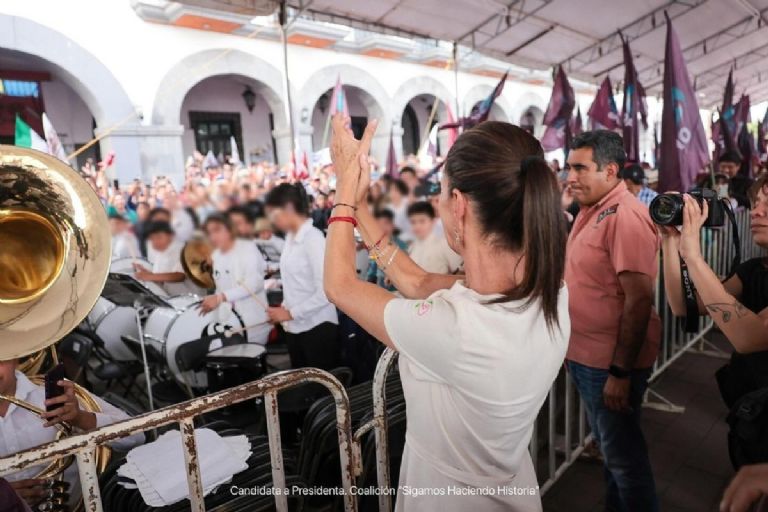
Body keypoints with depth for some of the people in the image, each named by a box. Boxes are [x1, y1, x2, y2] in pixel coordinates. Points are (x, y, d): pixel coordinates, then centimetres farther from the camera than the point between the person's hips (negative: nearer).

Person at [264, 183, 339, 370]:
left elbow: (325, 292, -20)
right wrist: (283, 309, 1)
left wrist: (290, 313, -14)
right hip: (295, 328, 8)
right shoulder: (290, 237, 10)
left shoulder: (313, 238, -16)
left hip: (317, 328, -8)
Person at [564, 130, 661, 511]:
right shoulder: (590, 211, 9)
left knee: (623, 455, 9)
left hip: (611, 363, -9)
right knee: (608, 447, 25)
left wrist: (621, 372, -23)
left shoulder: (625, 216, -20)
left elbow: (639, 299, -24)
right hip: (584, 356, 9)